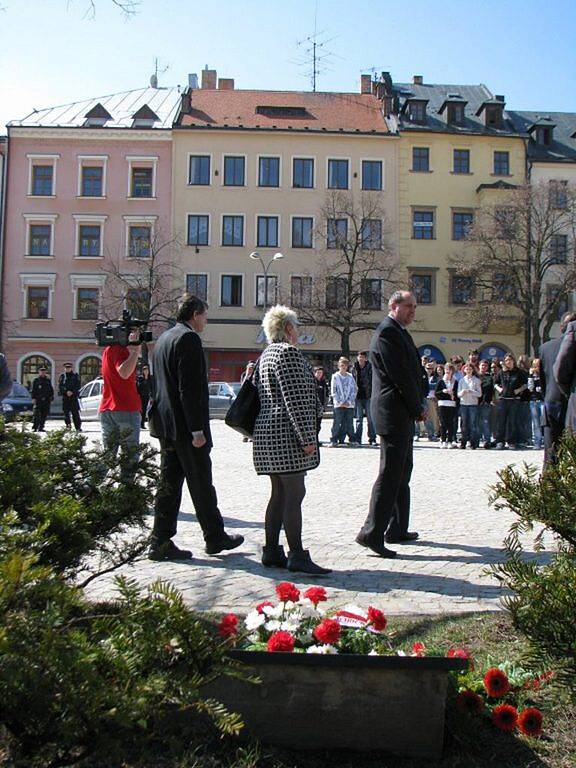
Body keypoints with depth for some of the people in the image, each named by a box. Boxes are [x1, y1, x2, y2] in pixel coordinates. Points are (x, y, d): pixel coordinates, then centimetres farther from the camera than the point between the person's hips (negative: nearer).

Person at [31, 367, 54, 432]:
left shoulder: (48, 381, 16)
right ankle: (34, 427, -7)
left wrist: (51, 398, 10)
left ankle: (41, 428, 8)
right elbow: (33, 390, 2)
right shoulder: (36, 380, 6)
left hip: (46, 400, 4)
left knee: (44, 414, 3)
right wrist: (33, 398, -7)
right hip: (38, 400, -4)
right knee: (36, 414, -9)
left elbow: (51, 390, 19)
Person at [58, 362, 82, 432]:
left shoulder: (75, 376, 8)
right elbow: (60, 386, 3)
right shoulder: (62, 376, 10)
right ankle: (68, 425, 10)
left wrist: (72, 392, -10)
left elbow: (78, 386, 3)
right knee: (66, 412, 0)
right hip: (65, 397, 1)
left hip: (74, 396, -1)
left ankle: (78, 427, -6)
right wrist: (66, 391, -11)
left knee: (75, 413, -5)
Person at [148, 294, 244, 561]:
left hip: (165, 423, 9)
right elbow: (189, 388, -20)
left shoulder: (163, 339, 16)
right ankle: (215, 538, 16)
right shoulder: (189, 338, -14)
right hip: (185, 424, -9)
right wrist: (197, 429, -20)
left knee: (169, 483, 10)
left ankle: (161, 542, 11)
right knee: (201, 484, 3)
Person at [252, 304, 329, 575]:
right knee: (294, 494, -8)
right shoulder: (288, 353, -12)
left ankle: (271, 552, 17)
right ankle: (297, 556, -5)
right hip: (287, 434, -10)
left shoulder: (266, 354, 19)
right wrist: (307, 438, -18)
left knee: (279, 494, 13)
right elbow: (295, 399, -19)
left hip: (268, 433, 10)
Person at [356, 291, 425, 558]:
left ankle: (397, 529, 27)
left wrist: (421, 398, 2)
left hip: (404, 415, 11)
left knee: (402, 473, 17)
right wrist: (418, 409, -10)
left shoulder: (399, 332, 18)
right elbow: (400, 376, -18)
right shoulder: (387, 332, -14)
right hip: (394, 413, -11)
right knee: (390, 473, -8)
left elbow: (413, 370, 16)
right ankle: (372, 534, -4)